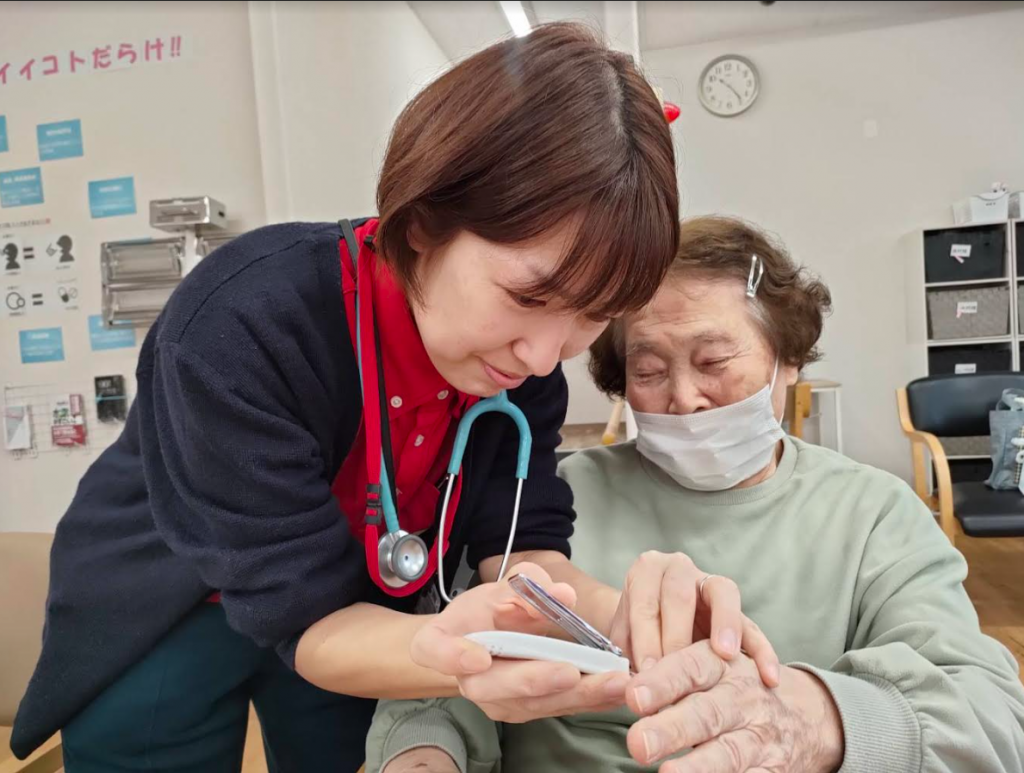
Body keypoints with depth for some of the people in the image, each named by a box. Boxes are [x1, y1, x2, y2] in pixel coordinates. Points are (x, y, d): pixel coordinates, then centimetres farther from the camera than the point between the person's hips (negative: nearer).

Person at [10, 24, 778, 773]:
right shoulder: (242, 327, -34)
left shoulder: (522, 350, -20)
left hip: (370, 607, 4)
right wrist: (450, 656, -50)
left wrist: (617, 614, -41)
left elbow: (519, 545, -20)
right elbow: (304, 612, -31)